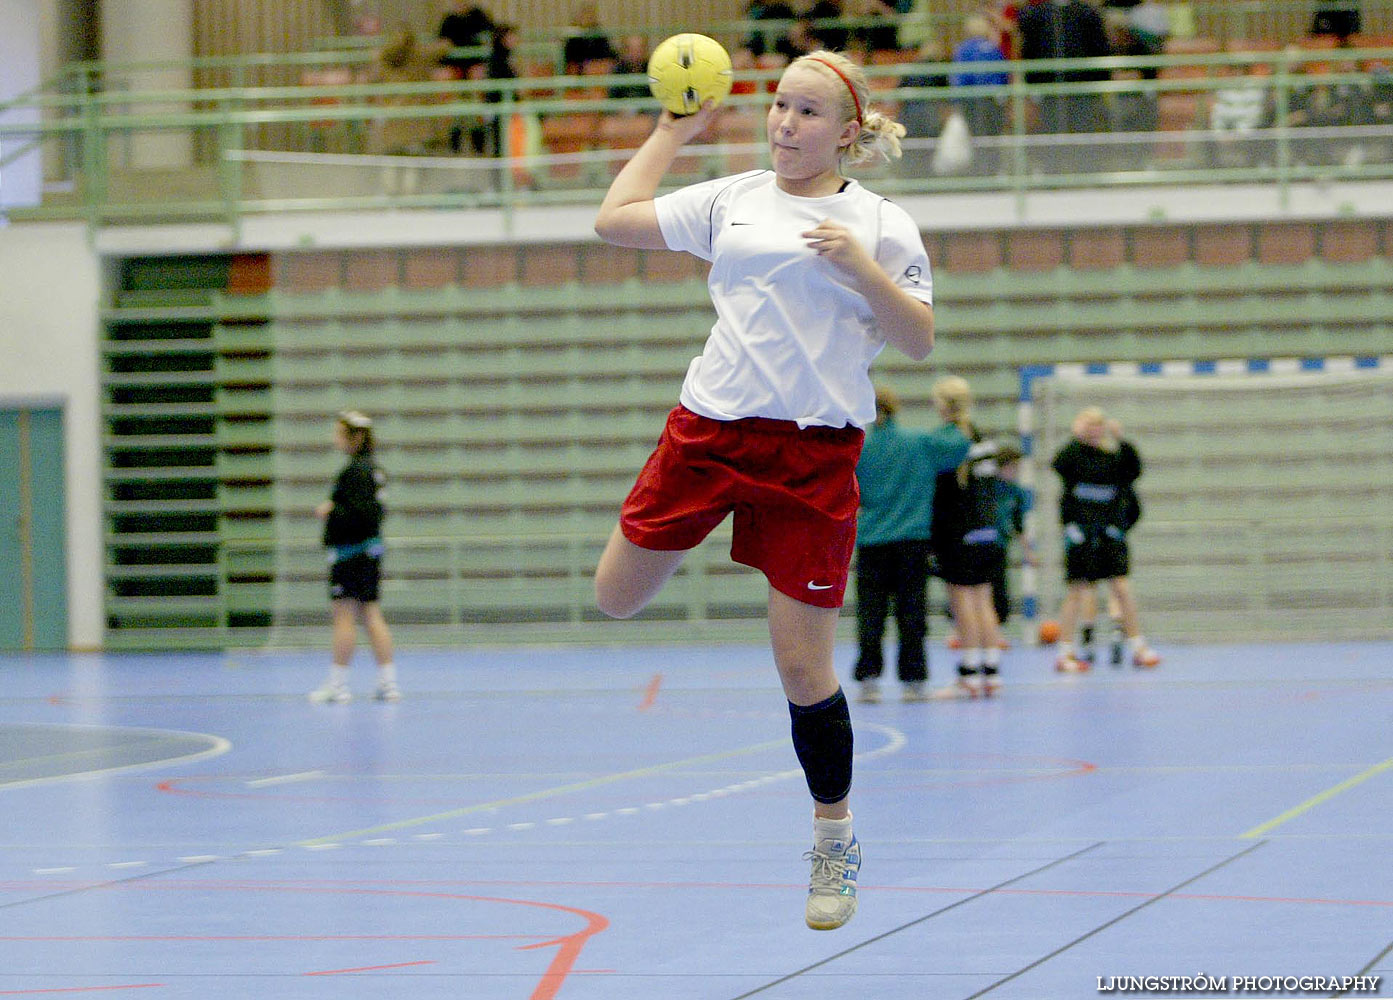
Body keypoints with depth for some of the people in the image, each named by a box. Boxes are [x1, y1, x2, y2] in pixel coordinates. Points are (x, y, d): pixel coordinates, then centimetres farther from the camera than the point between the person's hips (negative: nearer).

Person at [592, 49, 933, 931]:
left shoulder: (881, 224, 1)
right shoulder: (732, 200, 9)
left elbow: (920, 340, -2)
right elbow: (614, 221, 12)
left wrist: (862, 268, -16)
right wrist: (672, 132, 14)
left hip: (814, 450, -3)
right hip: (709, 428, 3)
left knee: (803, 667, -4)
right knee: (617, 599, 8)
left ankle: (835, 841, 15)